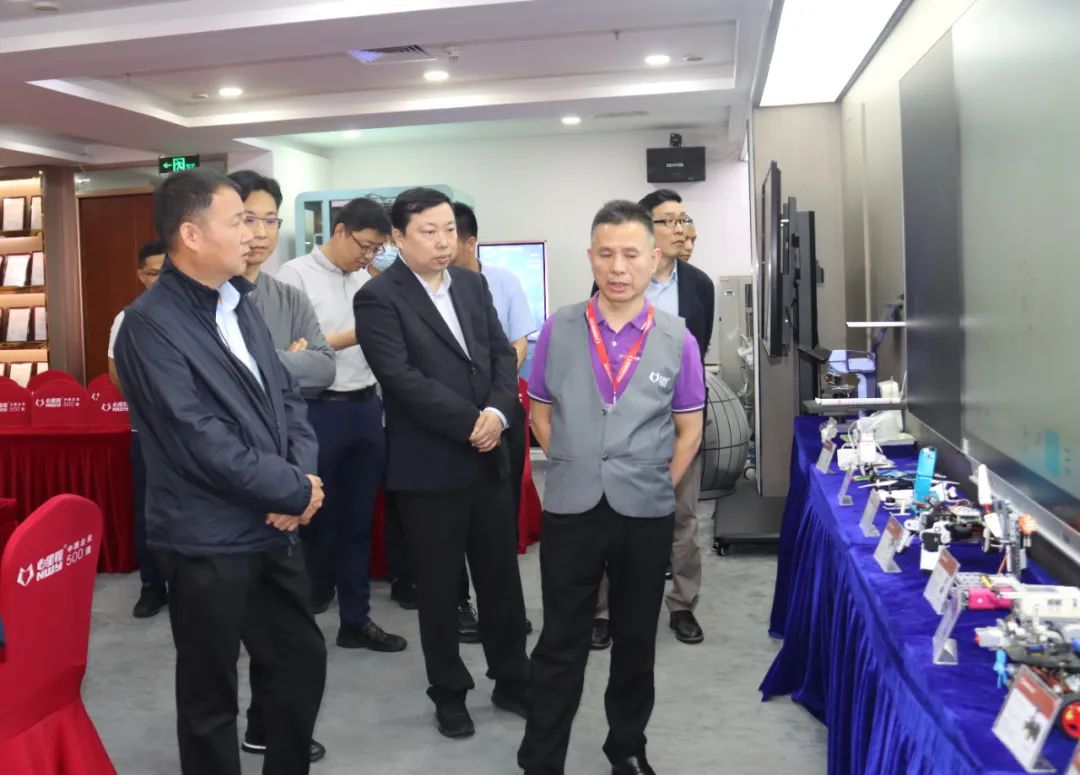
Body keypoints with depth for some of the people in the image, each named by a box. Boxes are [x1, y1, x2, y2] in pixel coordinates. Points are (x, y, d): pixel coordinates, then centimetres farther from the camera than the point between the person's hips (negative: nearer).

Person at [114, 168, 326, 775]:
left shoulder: (240, 303, 8)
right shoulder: (150, 324, -17)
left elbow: (287, 396, 9)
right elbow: (202, 440, -22)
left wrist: (302, 477, -9)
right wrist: (295, 491, -14)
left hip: (273, 530, 8)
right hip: (208, 543, -7)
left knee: (305, 660, 19)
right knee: (212, 696, 10)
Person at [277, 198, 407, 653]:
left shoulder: (365, 280, 12)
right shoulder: (296, 275, -7)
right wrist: (356, 335, -16)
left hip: (366, 409, 6)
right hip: (319, 412, -6)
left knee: (358, 520, 12)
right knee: (318, 518, 8)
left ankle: (356, 619, 24)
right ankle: (304, 609, 28)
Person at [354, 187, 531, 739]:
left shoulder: (473, 284, 9)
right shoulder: (378, 298, -10)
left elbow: (503, 353, 5)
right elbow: (404, 380, -19)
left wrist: (497, 413, -13)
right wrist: (471, 424, -18)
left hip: (487, 458, 5)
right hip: (427, 466, -5)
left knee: (501, 578, 14)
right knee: (438, 589, 9)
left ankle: (512, 682, 31)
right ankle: (449, 695, 26)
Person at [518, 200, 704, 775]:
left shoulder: (677, 339, -5)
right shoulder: (558, 330, -4)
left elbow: (689, 429, 4)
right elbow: (540, 414, 7)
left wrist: (658, 489, -1)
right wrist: (573, 469, 2)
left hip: (645, 513, 1)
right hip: (570, 509, 0)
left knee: (636, 641, 17)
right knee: (560, 644, 8)